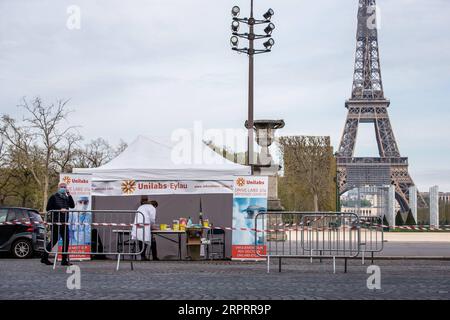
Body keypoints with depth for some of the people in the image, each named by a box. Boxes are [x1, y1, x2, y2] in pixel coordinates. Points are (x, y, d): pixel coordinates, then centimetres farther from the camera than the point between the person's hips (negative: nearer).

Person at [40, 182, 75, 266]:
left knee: (66, 240, 2)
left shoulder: (67, 198, 17)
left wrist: (69, 195, -5)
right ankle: (44, 257, 9)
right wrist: (59, 210, -14)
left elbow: (72, 206, 2)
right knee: (54, 240, -3)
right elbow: (48, 209, -7)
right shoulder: (54, 197, -1)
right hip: (56, 222, -6)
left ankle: (65, 260, 8)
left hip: (64, 223, 6)